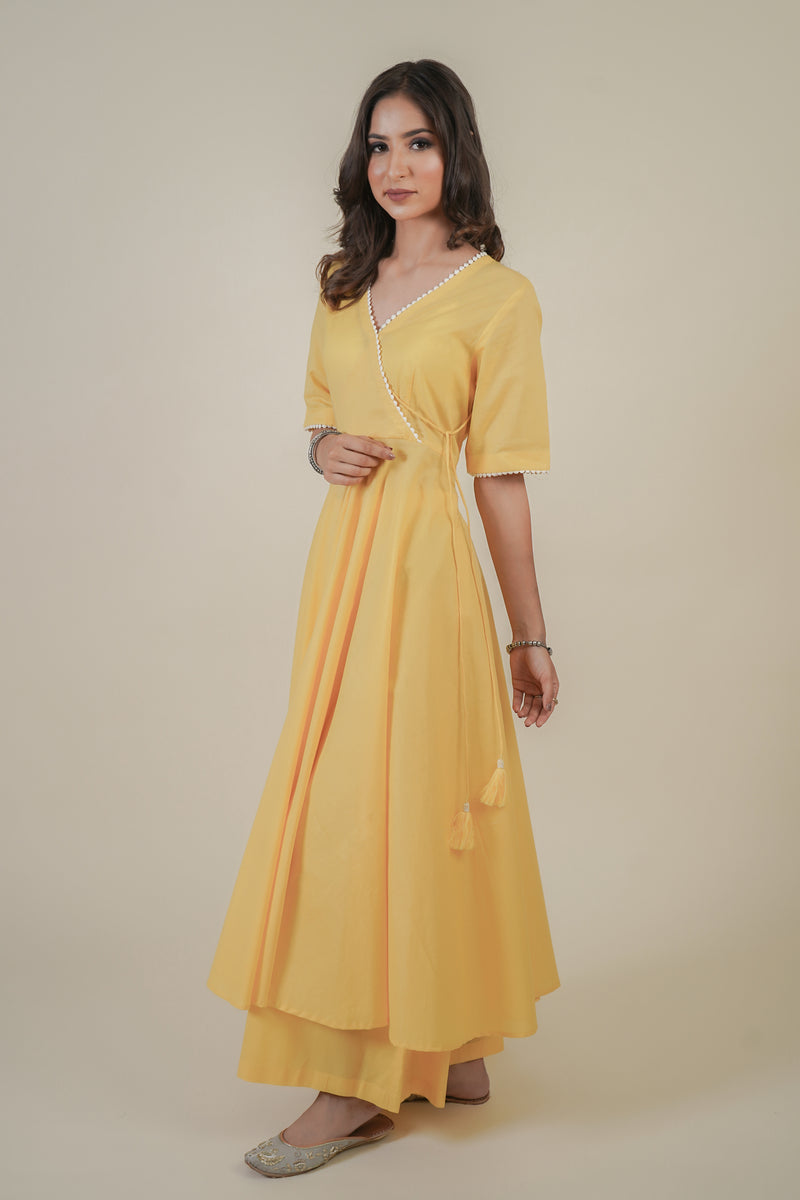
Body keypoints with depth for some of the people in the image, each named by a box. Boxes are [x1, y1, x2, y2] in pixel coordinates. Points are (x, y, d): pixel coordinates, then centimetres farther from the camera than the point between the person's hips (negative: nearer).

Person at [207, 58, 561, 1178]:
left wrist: (531, 636, -1)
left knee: (387, 801, -5)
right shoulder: (344, 284, 15)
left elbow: (501, 477, -4)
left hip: (423, 561, -7)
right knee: (343, 790, 10)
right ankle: (452, 1051, 26)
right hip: (341, 554, 7)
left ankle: (362, 1084, 9)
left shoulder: (496, 296, -4)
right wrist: (326, 449, 0)